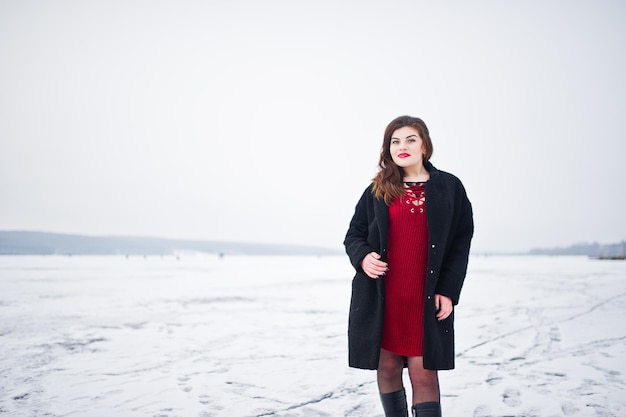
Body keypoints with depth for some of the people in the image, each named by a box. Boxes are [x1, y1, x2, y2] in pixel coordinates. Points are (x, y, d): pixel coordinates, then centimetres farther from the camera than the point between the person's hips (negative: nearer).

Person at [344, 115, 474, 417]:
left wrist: (448, 290, -5)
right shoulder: (377, 190, 7)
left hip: (427, 298, -1)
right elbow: (353, 234, 11)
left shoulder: (449, 187, 5)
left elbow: (461, 241, 4)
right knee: (387, 367, 9)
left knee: (424, 373, -3)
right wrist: (362, 256, -11)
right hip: (381, 296, 2)